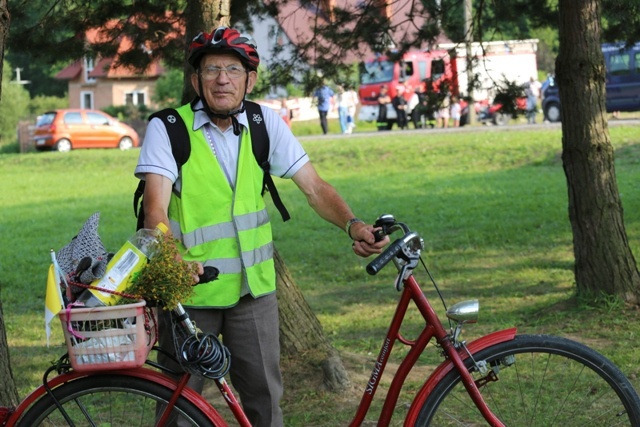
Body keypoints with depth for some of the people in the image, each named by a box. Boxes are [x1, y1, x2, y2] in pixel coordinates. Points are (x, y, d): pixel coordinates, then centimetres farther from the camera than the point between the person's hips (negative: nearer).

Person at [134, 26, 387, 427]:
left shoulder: (266, 124, 0)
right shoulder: (167, 129, -11)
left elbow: (314, 186, -2)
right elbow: (156, 209, -21)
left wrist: (352, 224, -21)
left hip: (254, 287, 3)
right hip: (189, 290, -3)